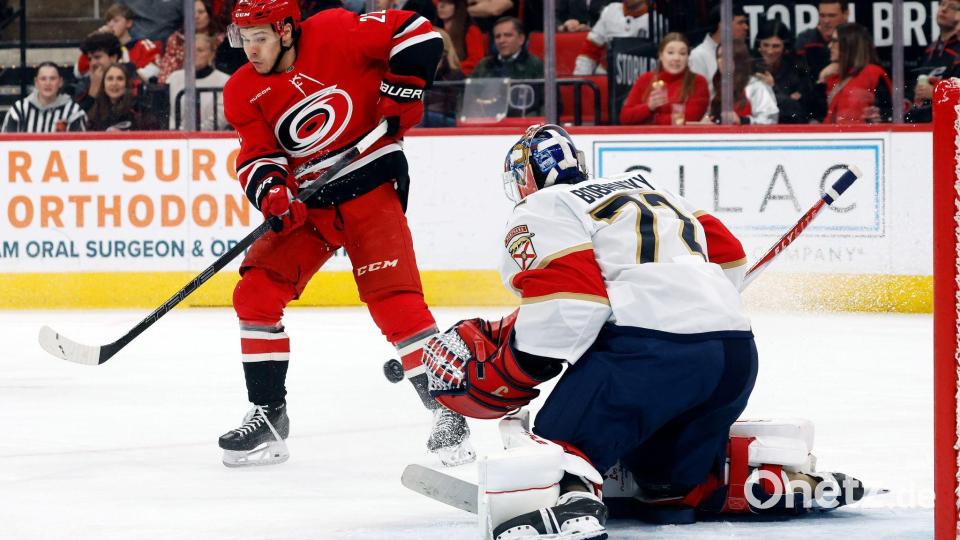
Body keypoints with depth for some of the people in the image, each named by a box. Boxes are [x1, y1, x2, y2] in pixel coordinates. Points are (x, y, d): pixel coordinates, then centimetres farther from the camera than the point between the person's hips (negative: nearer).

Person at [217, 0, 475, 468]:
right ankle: (268, 416, 5)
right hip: (307, 201, 6)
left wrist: (400, 95, -15)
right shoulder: (243, 93, 1)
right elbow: (256, 158, -3)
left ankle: (448, 412, -9)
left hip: (370, 185, -5)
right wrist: (272, 194, -23)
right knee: (255, 293, -5)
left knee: (392, 297, -17)